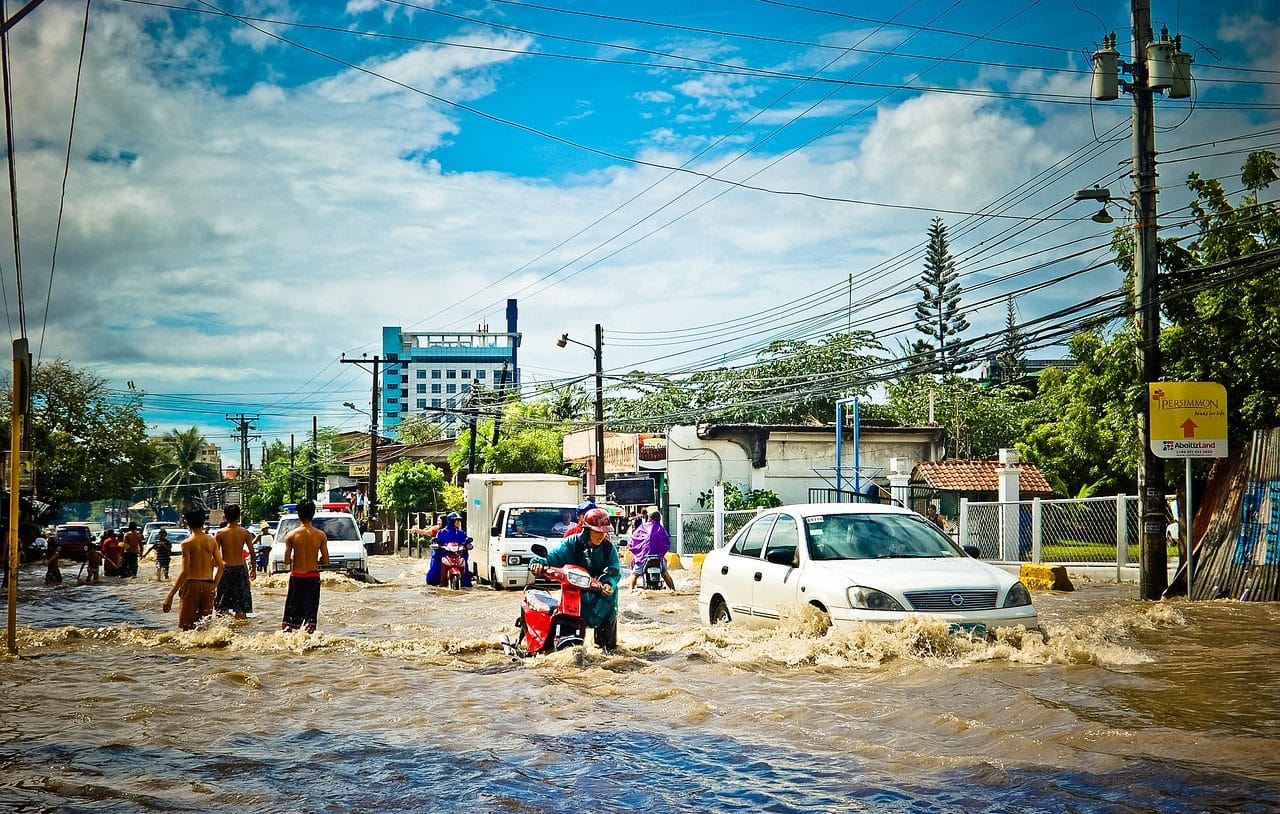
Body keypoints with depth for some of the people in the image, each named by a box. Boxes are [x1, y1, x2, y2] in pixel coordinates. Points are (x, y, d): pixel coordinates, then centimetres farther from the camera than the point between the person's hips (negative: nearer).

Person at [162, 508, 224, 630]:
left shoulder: (187, 543, -9)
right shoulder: (212, 541, 5)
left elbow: (184, 572, -15)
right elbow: (220, 566, 5)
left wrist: (170, 595, -13)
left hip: (192, 584, -5)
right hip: (208, 585, 5)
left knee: (187, 627, 1)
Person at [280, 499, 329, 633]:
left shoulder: (291, 535, -9)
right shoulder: (321, 535, -7)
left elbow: (287, 561, -8)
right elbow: (325, 560, -4)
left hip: (296, 577, 0)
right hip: (313, 577, 0)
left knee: (291, 611, 11)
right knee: (310, 612, 7)